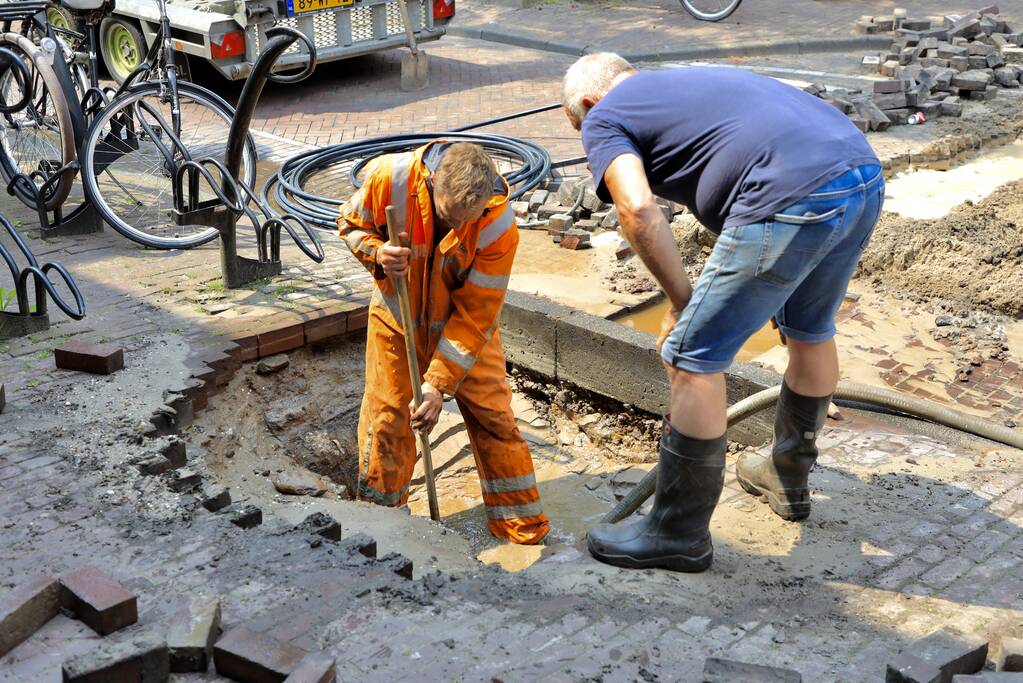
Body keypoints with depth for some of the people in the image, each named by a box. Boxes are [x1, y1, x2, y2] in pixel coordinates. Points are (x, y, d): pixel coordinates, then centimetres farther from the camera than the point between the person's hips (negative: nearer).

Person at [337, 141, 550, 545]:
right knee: (386, 417, 4)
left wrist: (440, 383, -27)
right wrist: (377, 254, -30)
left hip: (463, 323, -1)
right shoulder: (389, 178, -29)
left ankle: (522, 526, 14)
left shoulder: (499, 225, -31)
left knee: (492, 413, -1)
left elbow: (475, 315, -24)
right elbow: (351, 223, -7)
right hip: (397, 317, 1)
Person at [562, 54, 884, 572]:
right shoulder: (685, 82, 34)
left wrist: (682, 304, 3)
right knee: (811, 331, 28)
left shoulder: (603, 118, 11)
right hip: (865, 173, 9)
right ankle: (789, 477, 48)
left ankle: (679, 534, 14)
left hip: (794, 196, -9)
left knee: (694, 359, 3)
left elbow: (638, 209, -8)